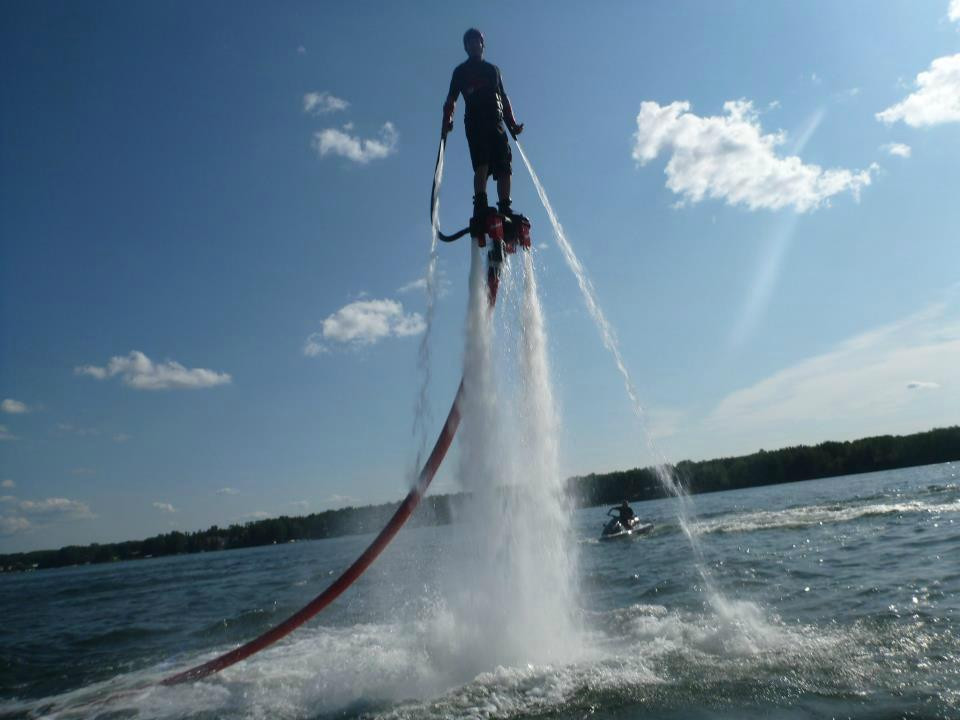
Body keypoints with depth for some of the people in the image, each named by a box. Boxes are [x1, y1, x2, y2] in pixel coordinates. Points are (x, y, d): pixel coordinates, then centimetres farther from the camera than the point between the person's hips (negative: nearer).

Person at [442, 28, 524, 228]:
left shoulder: (493, 69, 29)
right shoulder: (461, 71, 18)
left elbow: (504, 98, 26)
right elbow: (451, 99, 8)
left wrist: (513, 123, 14)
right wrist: (447, 119, -10)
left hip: (496, 122, 4)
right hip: (475, 121, -4)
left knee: (504, 166, -8)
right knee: (482, 162, -23)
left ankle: (505, 209, -10)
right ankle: (480, 205, -32)